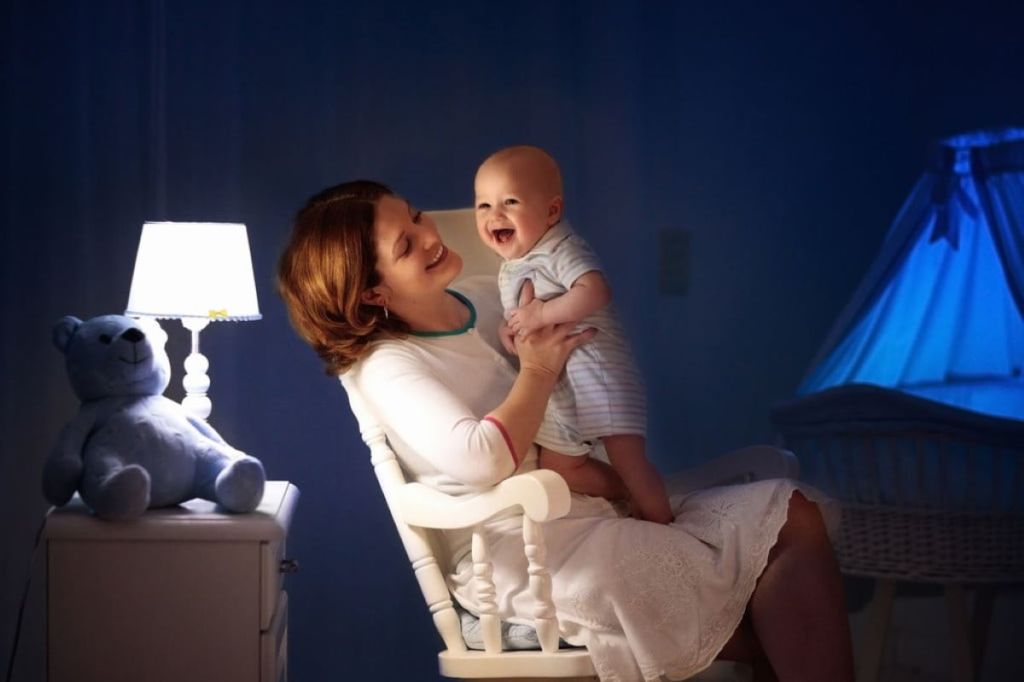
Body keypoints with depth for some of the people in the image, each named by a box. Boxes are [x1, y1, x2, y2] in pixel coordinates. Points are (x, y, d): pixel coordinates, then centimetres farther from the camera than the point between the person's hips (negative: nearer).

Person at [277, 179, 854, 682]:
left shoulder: (485, 298, 13)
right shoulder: (386, 368, -10)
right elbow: (483, 459, -27)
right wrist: (538, 371, -12)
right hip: (523, 557, -9)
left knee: (793, 516, -6)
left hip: (595, 516, 9)